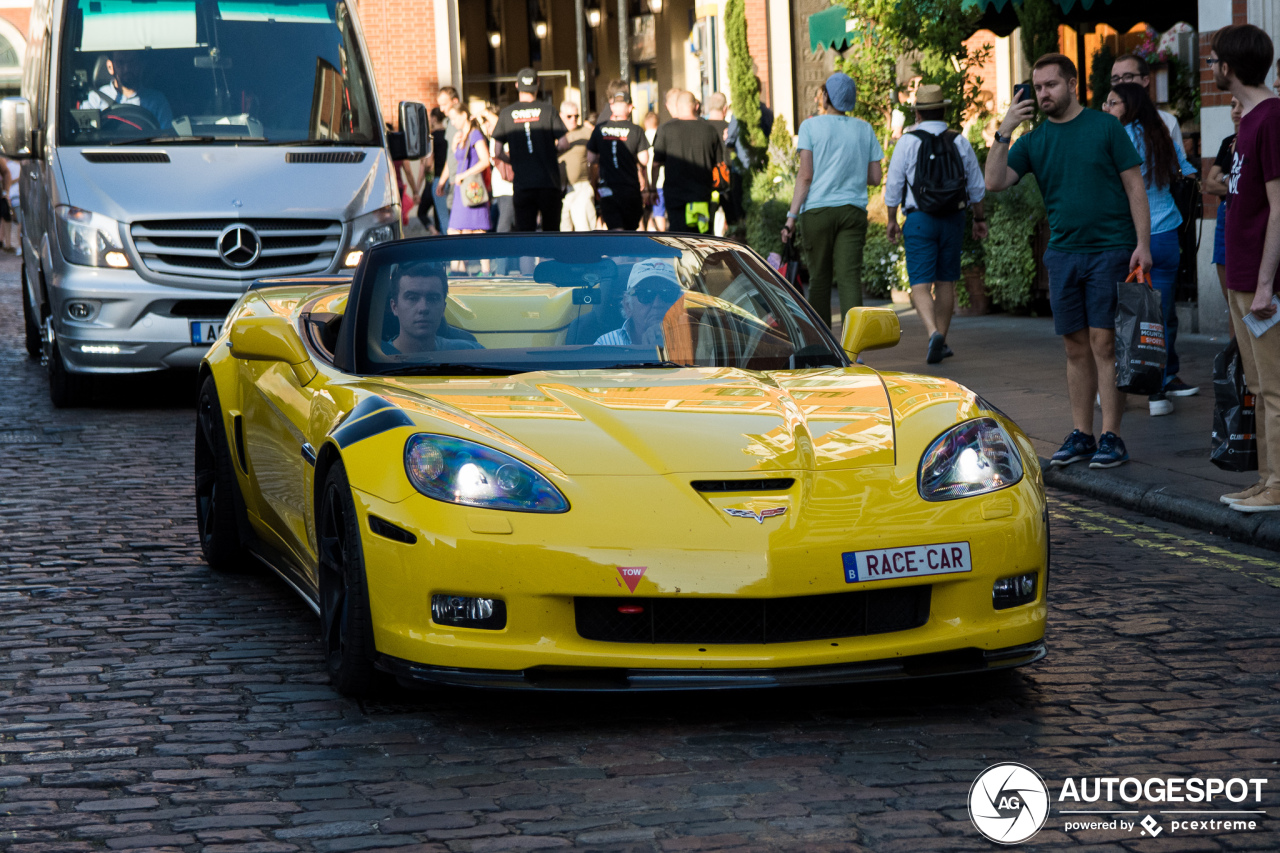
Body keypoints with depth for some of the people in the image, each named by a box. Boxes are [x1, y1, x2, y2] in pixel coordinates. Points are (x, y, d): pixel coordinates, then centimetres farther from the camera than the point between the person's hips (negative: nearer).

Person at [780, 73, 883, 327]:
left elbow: (805, 176, -8)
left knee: (819, 278, 8)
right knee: (849, 277, -4)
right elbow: (875, 178, 9)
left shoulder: (811, 127, -1)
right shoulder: (865, 129, 9)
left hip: (818, 209, -2)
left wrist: (792, 216, -6)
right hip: (854, 210, 2)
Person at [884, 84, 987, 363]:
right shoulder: (960, 143, 4)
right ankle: (941, 343, 19)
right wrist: (979, 219, 23)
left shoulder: (908, 142, -5)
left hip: (920, 219, -3)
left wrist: (892, 220, 10)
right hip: (953, 218, 3)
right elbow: (976, 186, 10)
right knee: (945, 282, 13)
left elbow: (894, 185, -2)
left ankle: (933, 332, -29)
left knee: (920, 284, -6)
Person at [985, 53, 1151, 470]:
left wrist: (1142, 243, -9)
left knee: (1104, 343, -7)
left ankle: (1112, 436, -4)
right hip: (1063, 252, 4)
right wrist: (1003, 131, -10)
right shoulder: (1033, 140, 10)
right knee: (1076, 348, 7)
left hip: (1110, 250, -4)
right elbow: (994, 182, 0)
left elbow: (1134, 186, -1)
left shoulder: (1105, 127, 0)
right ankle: (1081, 435, 13)